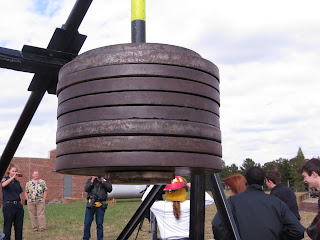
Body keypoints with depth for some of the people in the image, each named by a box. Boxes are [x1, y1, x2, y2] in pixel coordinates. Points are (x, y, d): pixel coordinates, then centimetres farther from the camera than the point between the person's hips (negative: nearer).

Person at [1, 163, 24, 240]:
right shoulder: (5, 179, 1)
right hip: (8, 205, -5)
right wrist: (13, 177, -27)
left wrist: (20, 204, 10)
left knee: (19, 225, 7)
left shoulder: (17, 182, 13)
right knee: (7, 225, 0)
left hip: (18, 205, 5)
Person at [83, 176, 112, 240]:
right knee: (87, 223, 2)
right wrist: (92, 181, -8)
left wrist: (103, 181, -6)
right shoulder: (90, 180, 11)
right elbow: (86, 189, -2)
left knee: (100, 224, 4)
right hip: (91, 204, 0)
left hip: (100, 206, 0)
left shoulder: (104, 181, 12)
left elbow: (110, 189, -1)